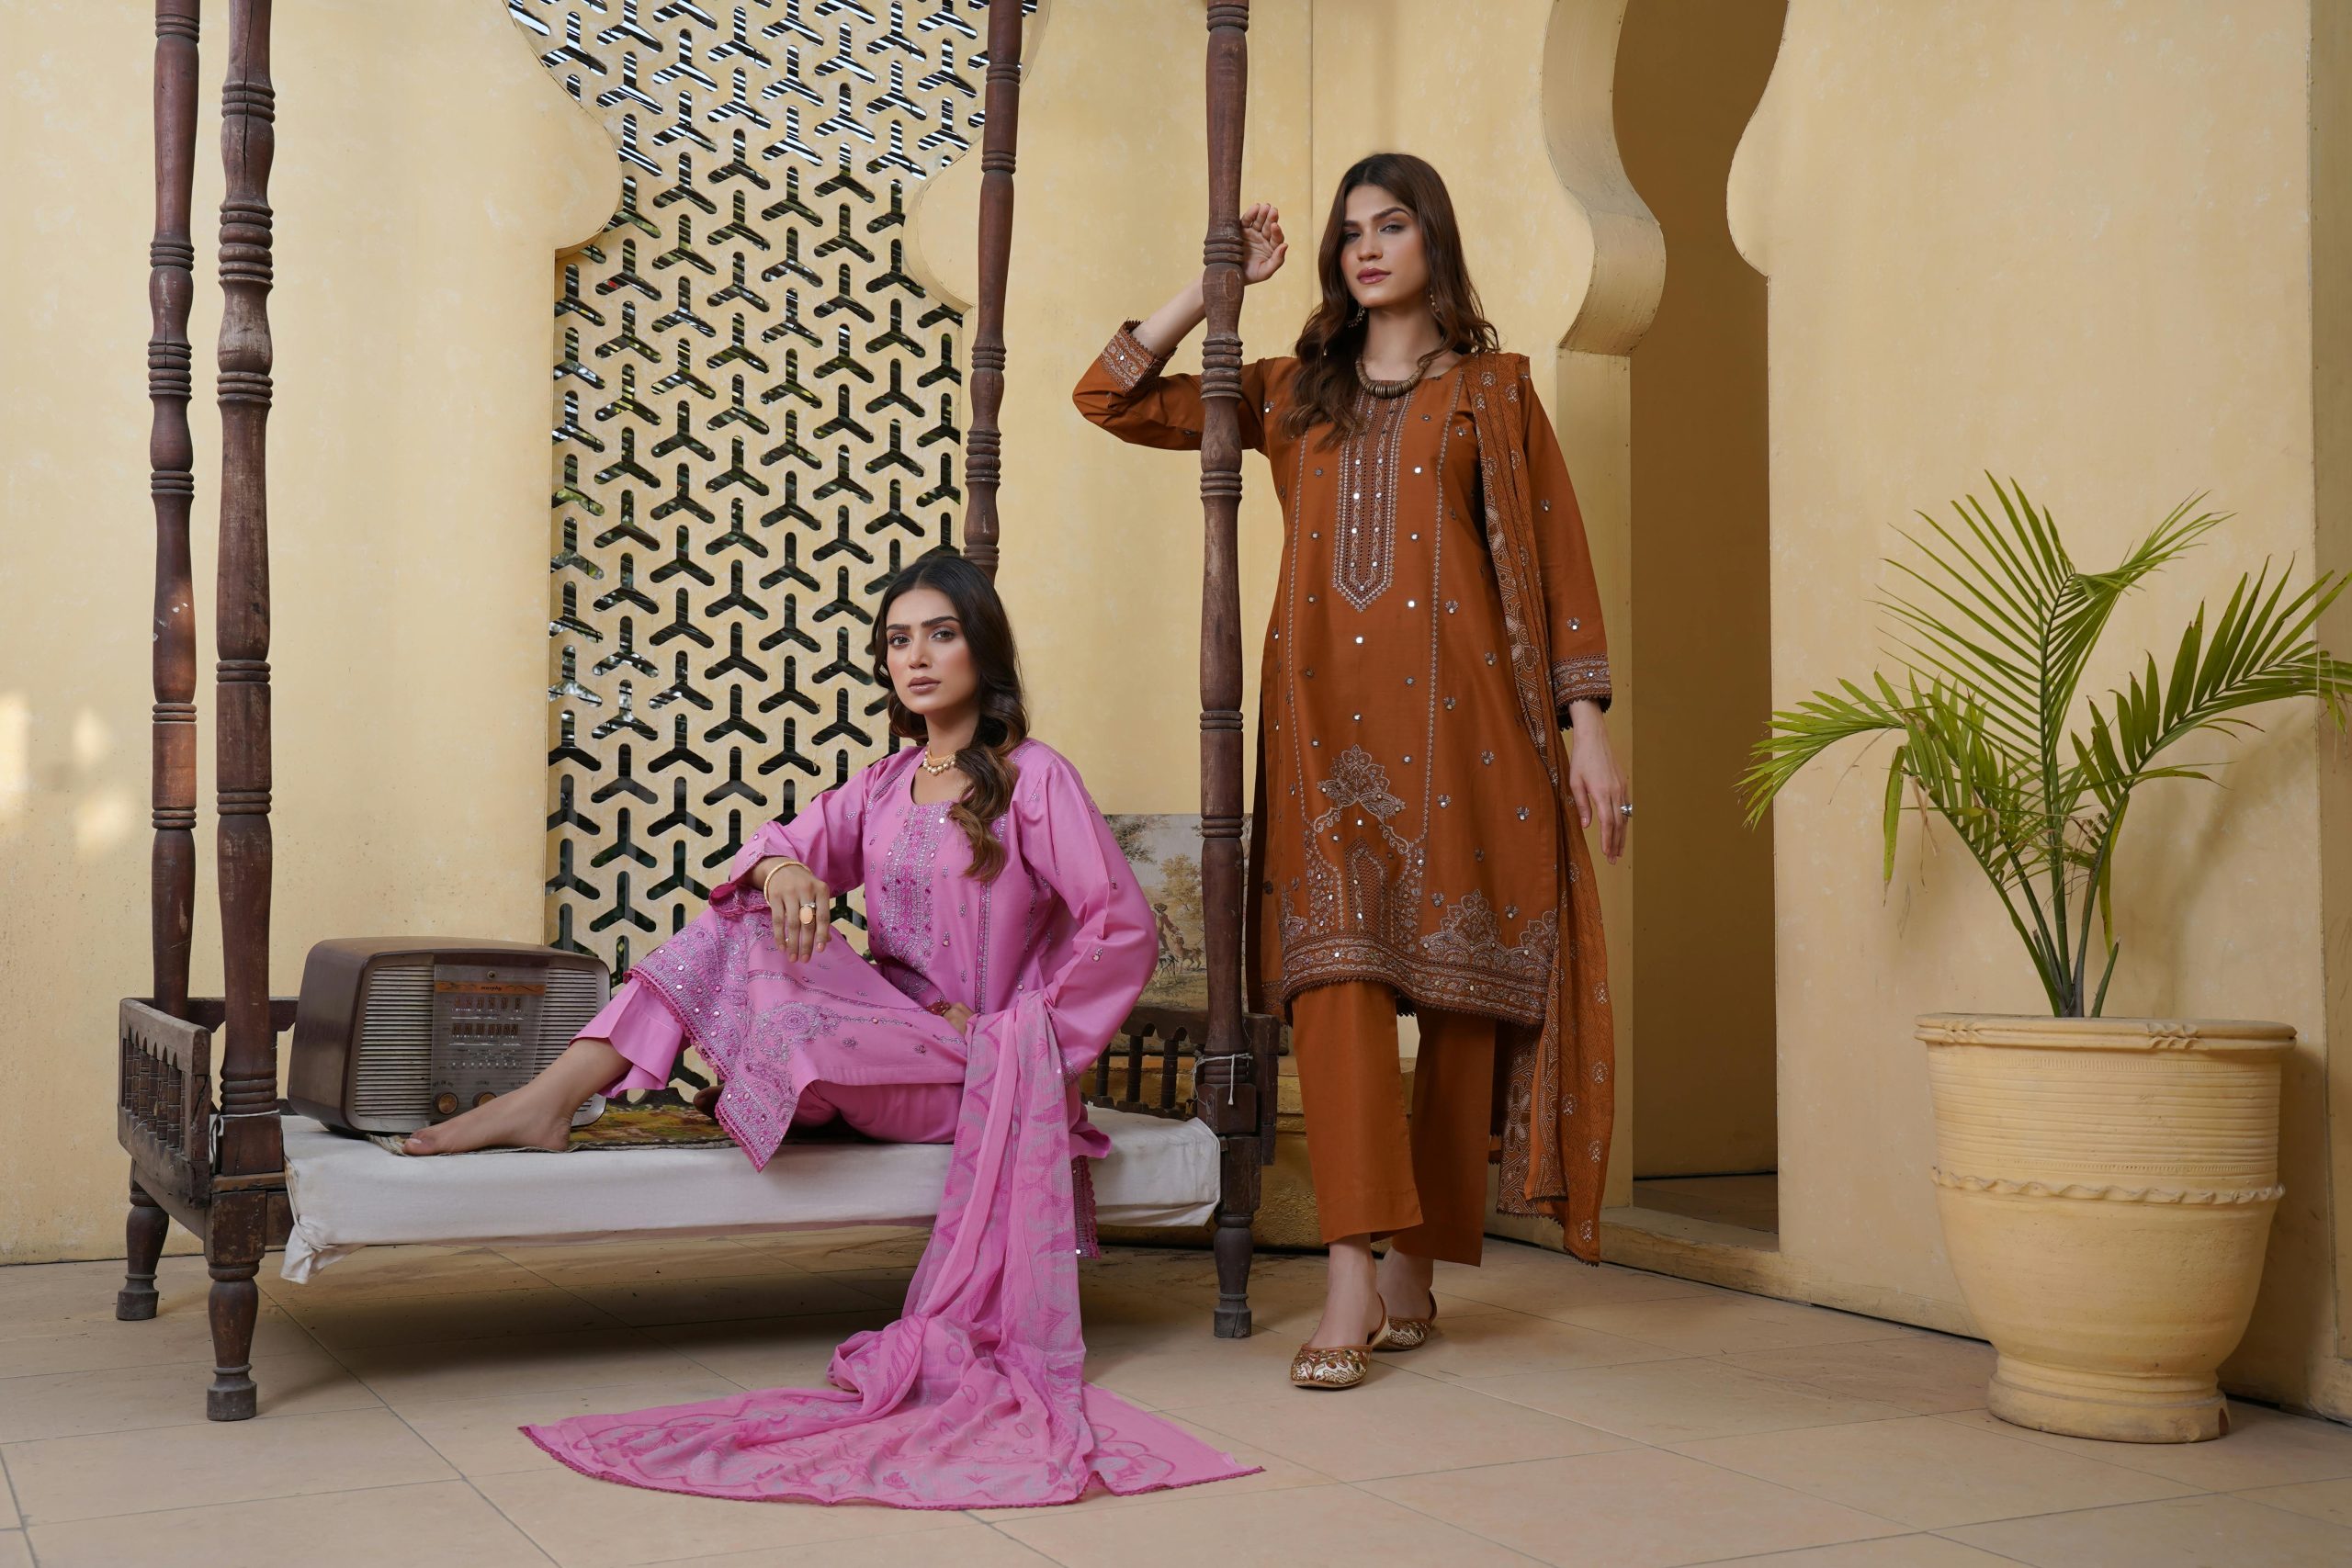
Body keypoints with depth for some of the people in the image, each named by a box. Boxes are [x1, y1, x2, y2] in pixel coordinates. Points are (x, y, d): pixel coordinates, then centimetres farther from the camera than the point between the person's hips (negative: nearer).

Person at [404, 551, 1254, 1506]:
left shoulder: (1034, 780, -5)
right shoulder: (884, 786, 16)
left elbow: (1122, 931, -10)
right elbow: (788, 846, 2)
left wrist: (1018, 1033, -11)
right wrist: (780, 867, -22)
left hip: (970, 1060, -6)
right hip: (884, 1028, 6)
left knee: (792, 1026, -29)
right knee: (740, 925, -15)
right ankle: (549, 1098, -24)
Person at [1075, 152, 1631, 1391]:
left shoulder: (1493, 389, 13)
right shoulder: (1291, 395, 19)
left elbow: (1554, 555, 8)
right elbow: (1111, 396, 19)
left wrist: (1585, 723, 0)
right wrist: (1217, 283, 15)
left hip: (1459, 717, -1)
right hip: (1327, 718, 1)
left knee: (1459, 988, -1)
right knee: (1336, 970, -14)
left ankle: (1416, 1271, 9)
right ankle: (1353, 1279, -17)